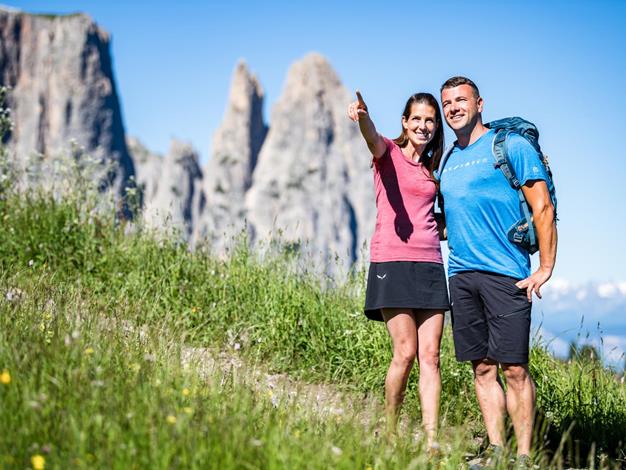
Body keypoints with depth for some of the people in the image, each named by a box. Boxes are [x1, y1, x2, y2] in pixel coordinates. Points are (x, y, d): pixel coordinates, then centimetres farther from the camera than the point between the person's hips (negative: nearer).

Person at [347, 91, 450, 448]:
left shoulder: (433, 168, 18)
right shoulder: (388, 152, 4)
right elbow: (373, 137, -22)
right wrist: (362, 115, -43)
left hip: (429, 263, 5)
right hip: (392, 261, -5)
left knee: (430, 355, -3)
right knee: (406, 352, -10)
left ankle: (432, 441, -5)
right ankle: (390, 435, 7)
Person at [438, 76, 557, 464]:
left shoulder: (511, 145, 0)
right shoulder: (448, 161, 19)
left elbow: (543, 208, -4)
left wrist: (546, 268, -9)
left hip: (505, 274, -6)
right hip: (461, 275, 6)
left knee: (514, 368, -6)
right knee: (483, 369, 7)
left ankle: (524, 456, 0)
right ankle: (496, 452, 12)